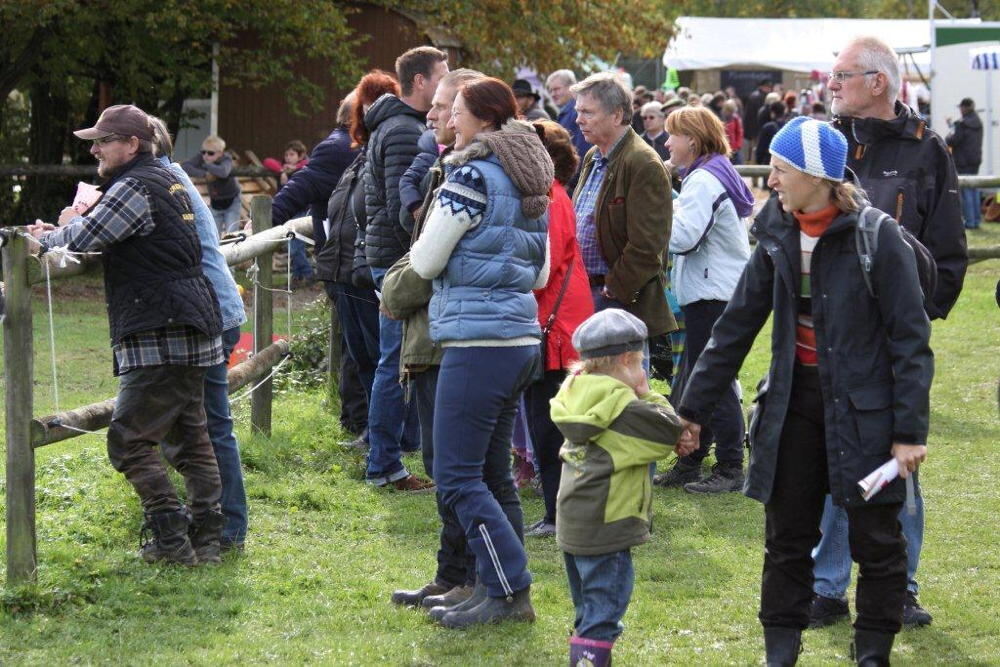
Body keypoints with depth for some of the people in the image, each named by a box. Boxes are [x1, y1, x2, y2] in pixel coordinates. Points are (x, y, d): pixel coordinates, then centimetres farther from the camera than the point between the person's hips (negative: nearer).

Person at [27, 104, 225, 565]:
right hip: (189, 334, 10)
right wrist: (58, 233, 12)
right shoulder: (166, 181, 19)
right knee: (190, 439, 13)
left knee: (129, 441, -6)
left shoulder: (134, 188, -13)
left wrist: (51, 236, 5)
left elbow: (83, 239, -16)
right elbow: (104, 238, 24)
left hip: (161, 339, -10)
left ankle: (172, 541, -8)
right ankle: (206, 540, 15)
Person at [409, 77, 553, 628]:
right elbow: (541, 273, 21)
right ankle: (508, 588, 18)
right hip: (521, 337, 9)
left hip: (477, 340, -9)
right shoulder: (530, 182, 14)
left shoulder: (472, 176, -12)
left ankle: (509, 592, -8)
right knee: (493, 470, 15)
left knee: (457, 477, -6)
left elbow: (426, 261, -7)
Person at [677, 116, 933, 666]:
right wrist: (693, 407, 8)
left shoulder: (876, 237, -14)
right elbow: (736, 326, 9)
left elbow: (910, 338, -12)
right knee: (786, 535, 9)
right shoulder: (777, 236, 3)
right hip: (794, 401, 5)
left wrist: (910, 429, -15)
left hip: (863, 407, -5)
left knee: (875, 538, 5)